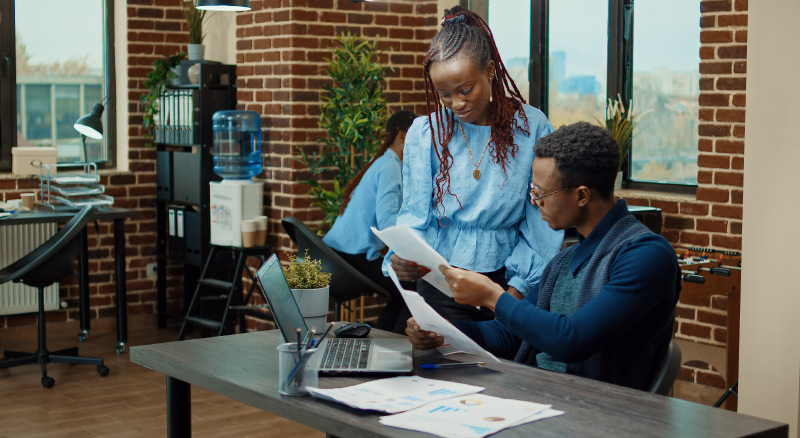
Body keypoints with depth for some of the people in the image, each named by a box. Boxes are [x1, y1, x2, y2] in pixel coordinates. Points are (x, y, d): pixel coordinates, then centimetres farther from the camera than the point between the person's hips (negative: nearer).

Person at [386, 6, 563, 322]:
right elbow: (415, 215, -2)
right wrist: (402, 258, -24)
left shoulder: (532, 127, -5)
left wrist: (518, 289, -12)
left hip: (506, 281, 0)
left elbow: (541, 224, -3)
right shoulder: (425, 132, -3)